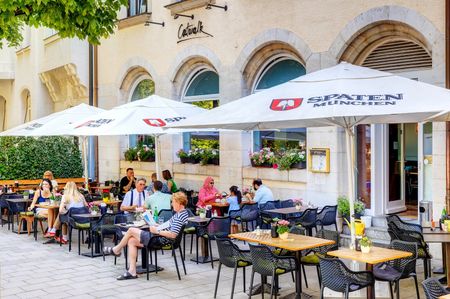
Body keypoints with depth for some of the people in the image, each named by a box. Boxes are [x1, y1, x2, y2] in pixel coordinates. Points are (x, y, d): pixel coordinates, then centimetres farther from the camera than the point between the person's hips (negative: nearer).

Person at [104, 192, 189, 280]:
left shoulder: (179, 217, -23)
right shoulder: (182, 213, 9)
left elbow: (173, 235, -30)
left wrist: (157, 231, -20)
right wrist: (160, 226, 7)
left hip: (160, 240, -11)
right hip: (160, 237, 11)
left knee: (131, 230, -1)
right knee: (131, 241, 9)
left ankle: (116, 250, 22)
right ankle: (132, 272, 5)